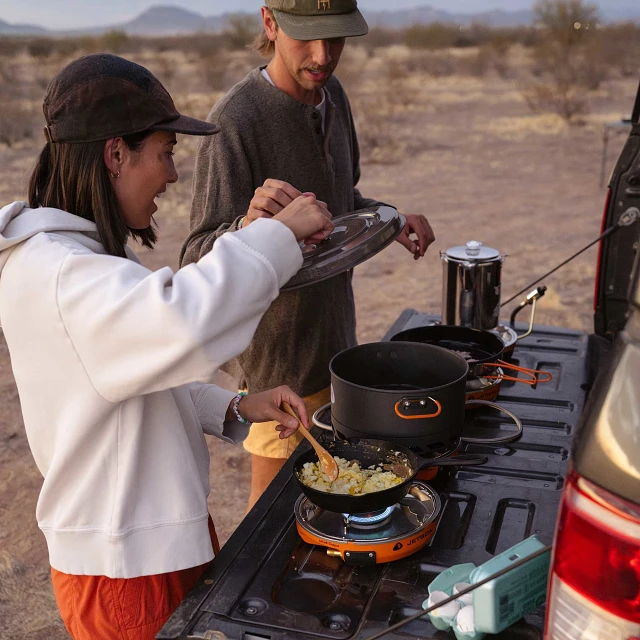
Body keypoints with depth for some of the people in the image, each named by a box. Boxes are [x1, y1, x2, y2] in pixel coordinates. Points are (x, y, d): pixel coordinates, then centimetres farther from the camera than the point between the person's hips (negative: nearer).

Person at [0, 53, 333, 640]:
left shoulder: (93, 251, 8)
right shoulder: (54, 274, -26)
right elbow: (181, 321, -45)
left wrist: (236, 409, -1)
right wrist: (279, 233, -32)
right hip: (121, 565, -9)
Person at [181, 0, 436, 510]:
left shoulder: (331, 94, 1)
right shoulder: (235, 121, -24)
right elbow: (199, 265, -25)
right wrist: (248, 226, -45)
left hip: (333, 335, 8)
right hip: (279, 358, -7)